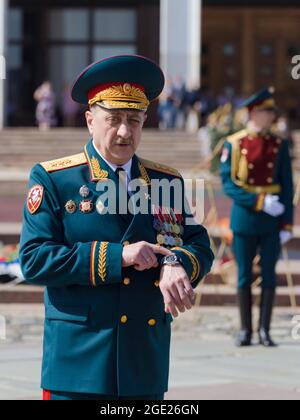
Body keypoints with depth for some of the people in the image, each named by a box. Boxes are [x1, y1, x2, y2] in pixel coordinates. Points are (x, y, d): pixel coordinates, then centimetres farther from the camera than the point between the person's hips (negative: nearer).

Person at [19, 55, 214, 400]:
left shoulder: (167, 182, 12)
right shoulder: (52, 180, 0)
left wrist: (175, 264, -17)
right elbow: (34, 260, -9)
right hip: (78, 366, -4)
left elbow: (200, 247, 8)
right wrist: (117, 256, -17)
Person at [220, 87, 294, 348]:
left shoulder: (279, 145, 4)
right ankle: (246, 331, 12)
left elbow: (287, 187, 4)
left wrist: (287, 224, -3)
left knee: (269, 275, 2)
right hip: (245, 217, -1)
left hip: (273, 220, 1)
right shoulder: (234, 144, -1)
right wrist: (259, 202, -17)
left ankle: (265, 330, 8)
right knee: (245, 275, 4)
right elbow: (228, 184, -6)